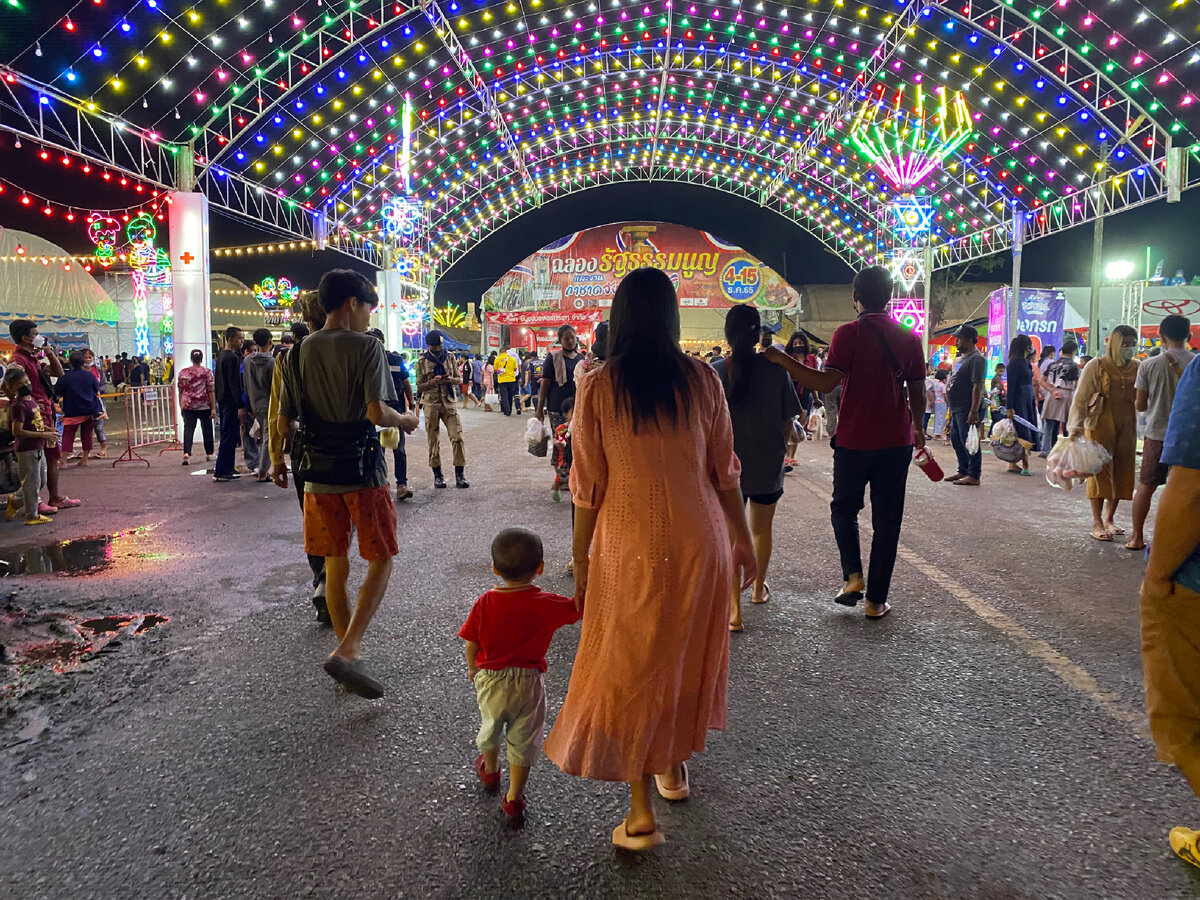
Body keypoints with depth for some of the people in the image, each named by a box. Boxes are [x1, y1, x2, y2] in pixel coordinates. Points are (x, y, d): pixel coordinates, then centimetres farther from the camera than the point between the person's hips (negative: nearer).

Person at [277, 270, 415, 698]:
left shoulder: (299, 352, 7)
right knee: (381, 561, 5)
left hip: (318, 473, 5)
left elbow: (284, 425, 6)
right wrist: (404, 420, 0)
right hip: (361, 470, -5)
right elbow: (376, 412, -20)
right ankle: (347, 651, -9)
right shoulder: (366, 346, -8)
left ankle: (348, 656, 23)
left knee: (336, 567, 14)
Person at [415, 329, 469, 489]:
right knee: (434, 441, 2)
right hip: (431, 404, -1)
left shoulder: (449, 357, 8)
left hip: (449, 403, 1)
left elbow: (460, 380, 11)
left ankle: (460, 475, -3)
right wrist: (433, 382, -18)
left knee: (457, 437, -8)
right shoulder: (422, 361, 2)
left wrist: (451, 379, -12)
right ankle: (437, 475, 11)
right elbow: (419, 386, 1)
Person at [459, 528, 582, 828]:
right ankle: (514, 800, 23)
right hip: (528, 682, -2)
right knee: (523, 741, 15)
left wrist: (472, 669, 12)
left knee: (490, 727, 28)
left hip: (490, 679, 2)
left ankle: (490, 772, 53)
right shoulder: (548, 605, -21)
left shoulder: (485, 603, -16)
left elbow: (471, 645, -6)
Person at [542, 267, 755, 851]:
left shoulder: (597, 388, -7)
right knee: (686, 654, 20)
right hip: (699, 539, 3)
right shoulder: (701, 379, -3)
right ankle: (674, 764, 40)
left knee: (629, 663, 8)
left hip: (630, 545, -2)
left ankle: (641, 811, 11)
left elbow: (588, 487, -5)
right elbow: (724, 470, 2)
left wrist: (581, 561, 6)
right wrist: (741, 537, 14)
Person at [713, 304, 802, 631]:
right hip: (768, 463, 2)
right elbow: (788, 419, -4)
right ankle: (759, 588, 42)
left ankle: (734, 608, 0)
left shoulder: (715, 371, -11)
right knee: (761, 530, 22)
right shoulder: (775, 368, -9)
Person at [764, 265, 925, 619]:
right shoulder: (909, 337, 4)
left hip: (854, 440, -3)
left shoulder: (849, 334, -9)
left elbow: (827, 383, -20)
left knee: (844, 508, 19)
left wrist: (783, 360, -18)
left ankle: (853, 575, 4)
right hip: (896, 441, 3)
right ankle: (876, 600, 12)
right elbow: (917, 393, 9)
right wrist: (917, 429, 25)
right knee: (887, 520, 8)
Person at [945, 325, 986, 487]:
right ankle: (963, 471, 25)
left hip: (967, 410, -11)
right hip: (957, 409, 11)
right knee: (956, 440, 16)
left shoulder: (976, 359, -14)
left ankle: (973, 476, 0)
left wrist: (974, 411, -25)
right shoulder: (962, 358, 18)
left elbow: (978, 386, -21)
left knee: (969, 442, -6)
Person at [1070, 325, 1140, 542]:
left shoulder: (1136, 368, 7)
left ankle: (1109, 519, 20)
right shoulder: (1097, 366, -4)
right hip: (1100, 424, -4)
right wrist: (1076, 427, -11)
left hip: (1127, 426, 4)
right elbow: (1081, 398, -6)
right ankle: (1097, 523, 2)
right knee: (1100, 471, -3)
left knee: (1121, 472, 7)